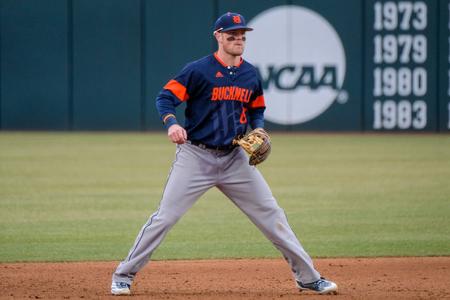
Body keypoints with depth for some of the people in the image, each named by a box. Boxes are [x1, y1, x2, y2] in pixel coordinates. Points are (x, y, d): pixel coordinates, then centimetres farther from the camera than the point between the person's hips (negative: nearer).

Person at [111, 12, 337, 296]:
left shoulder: (250, 74, 7)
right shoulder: (198, 70, -9)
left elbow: (257, 109, 21)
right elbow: (165, 98, -11)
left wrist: (258, 131, 0)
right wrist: (172, 123, -31)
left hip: (235, 158, 4)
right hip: (196, 156, -4)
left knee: (271, 215, 4)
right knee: (165, 217, -8)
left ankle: (308, 277, 12)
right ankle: (123, 276, 3)